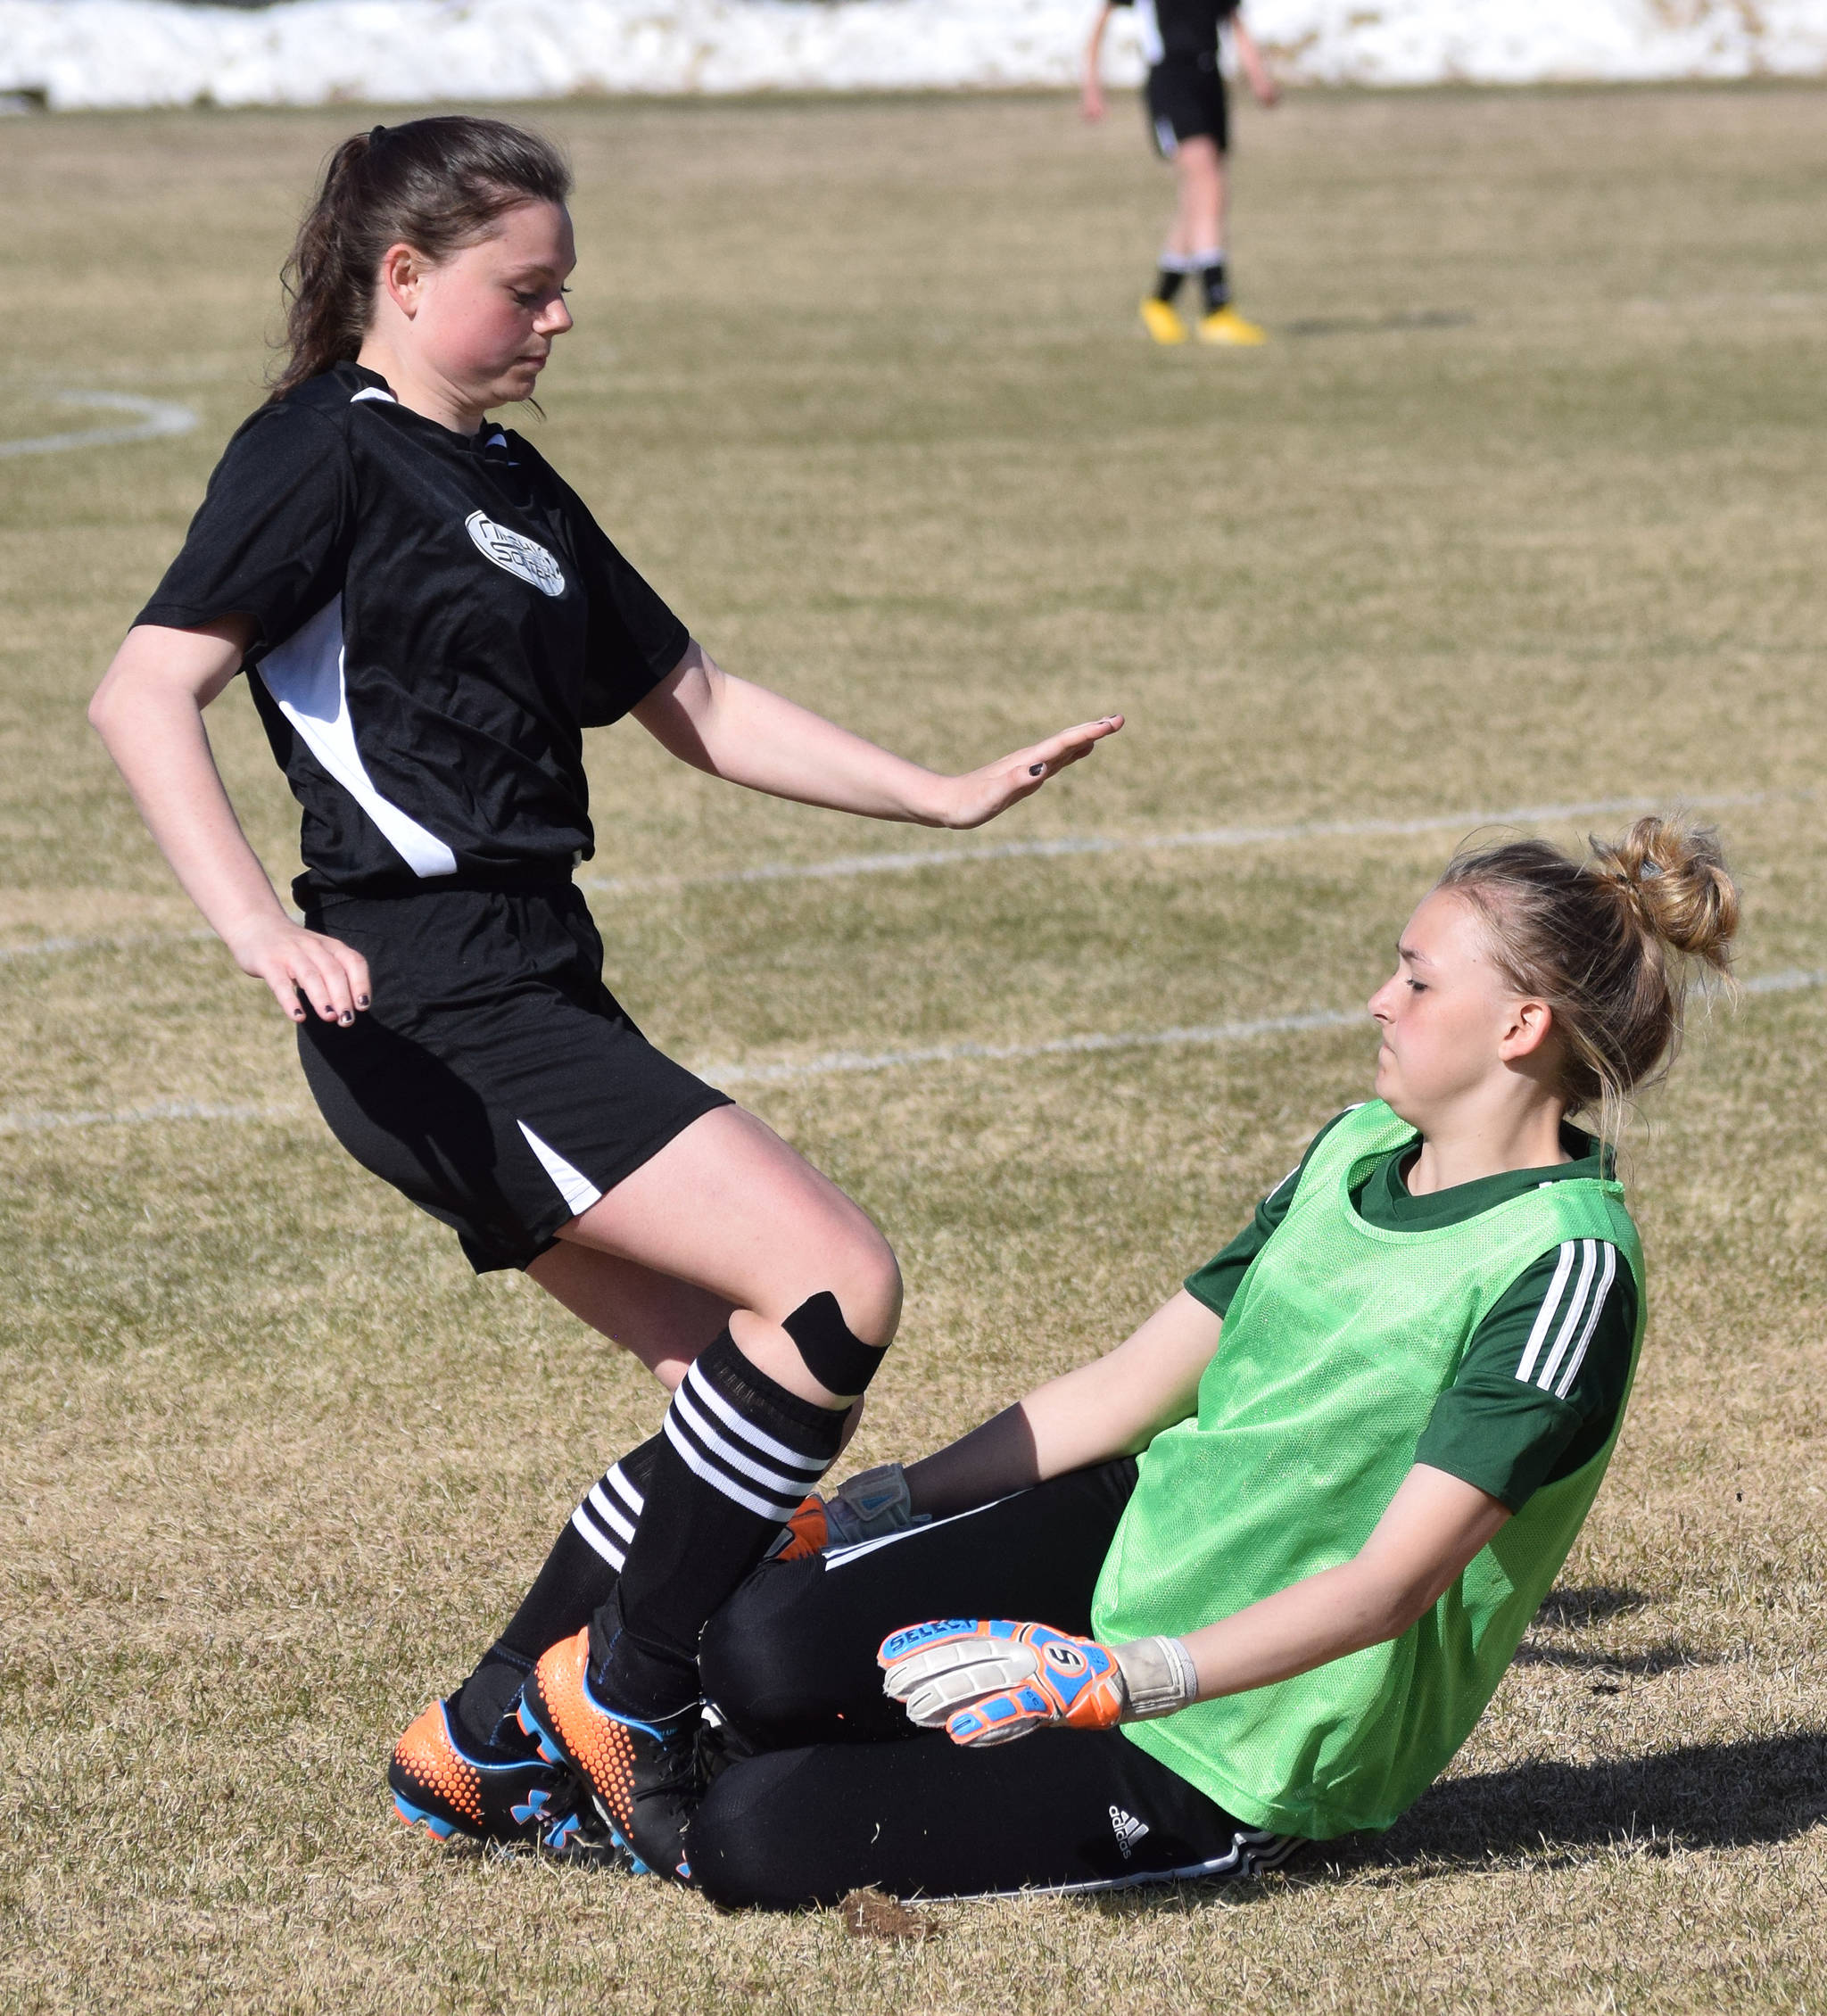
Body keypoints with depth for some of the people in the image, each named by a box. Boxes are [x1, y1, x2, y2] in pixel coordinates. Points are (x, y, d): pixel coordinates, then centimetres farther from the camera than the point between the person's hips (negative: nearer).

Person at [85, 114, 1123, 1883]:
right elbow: (144, 696, -17)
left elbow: (700, 712, 28)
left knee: (744, 1378, 8)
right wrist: (261, 930, -29)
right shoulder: (325, 454, -7)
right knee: (836, 1288, -16)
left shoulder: (513, 489, 21)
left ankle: (481, 1747, 15)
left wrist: (945, 797, 21)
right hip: (434, 1020, -10)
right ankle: (622, 1710, -8)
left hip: (536, 1005, 10)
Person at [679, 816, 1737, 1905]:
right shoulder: (1355, 1149, 6)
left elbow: (1390, 1585, -27)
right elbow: (1129, 1388, 10)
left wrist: (1126, 1679, -37)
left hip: (1237, 1761, -7)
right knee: (765, 1642, -20)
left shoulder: (1566, 1262, -21)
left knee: (755, 1837, -17)